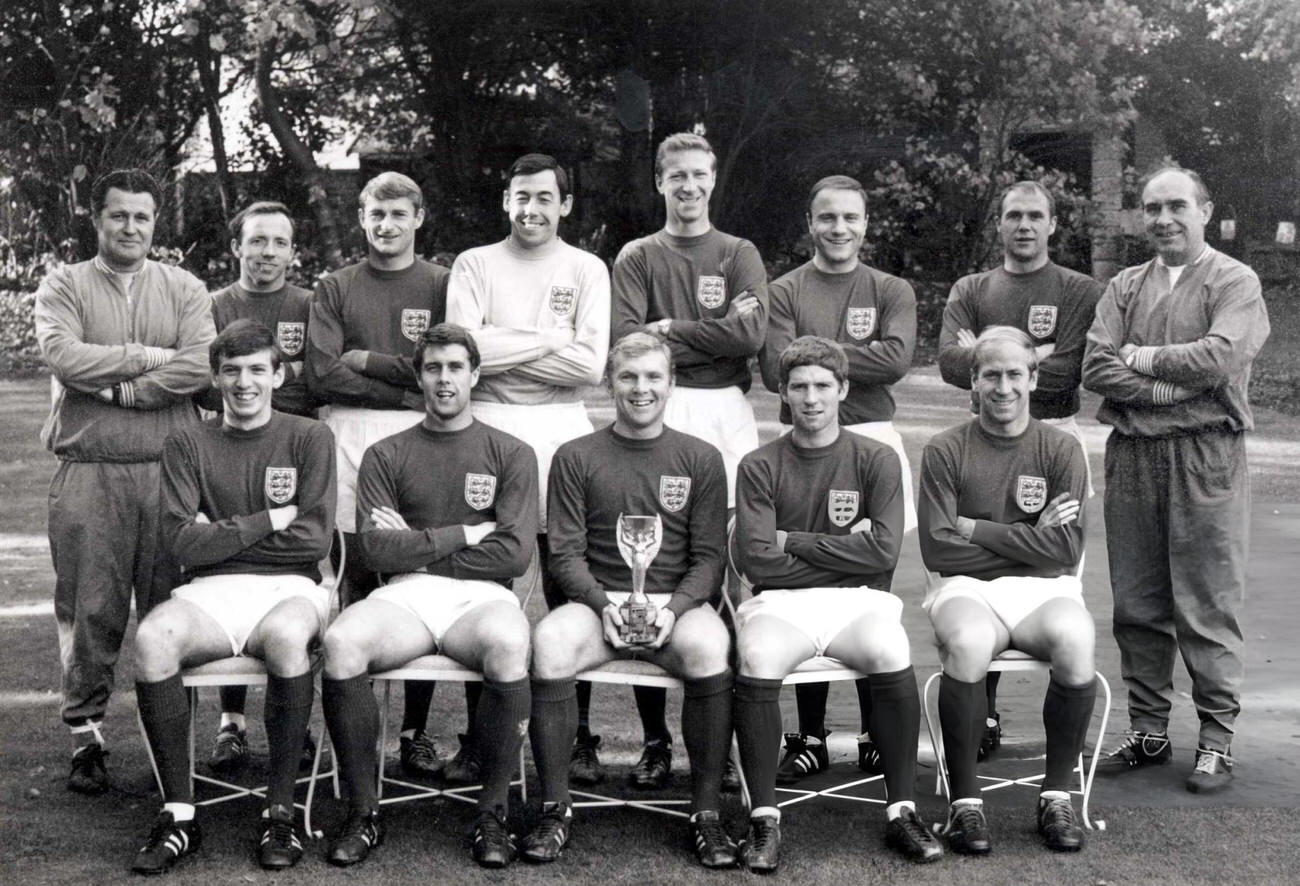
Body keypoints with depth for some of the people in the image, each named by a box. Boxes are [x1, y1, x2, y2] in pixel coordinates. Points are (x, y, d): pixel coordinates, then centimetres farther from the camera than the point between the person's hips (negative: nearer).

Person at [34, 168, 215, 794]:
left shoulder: (185, 290, 12)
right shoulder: (64, 286, 10)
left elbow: (201, 365, -5)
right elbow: (62, 356, -8)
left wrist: (118, 388, -9)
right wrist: (147, 356, -7)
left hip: (169, 470, 1)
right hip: (87, 472, -1)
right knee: (90, 611, 2)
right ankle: (85, 735, 13)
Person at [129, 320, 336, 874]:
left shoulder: (309, 438, 9)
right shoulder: (187, 445, 12)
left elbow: (314, 538, -3)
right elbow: (180, 543, -2)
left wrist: (221, 535, -2)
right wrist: (269, 521, -4)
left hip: (288, 588, -1)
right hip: (210, 592, 2)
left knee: (285, 635, -37)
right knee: (151, 637, -31)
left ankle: (281, 812, -23)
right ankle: (179, 814, -21)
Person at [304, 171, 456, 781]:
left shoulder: (442, 285, 11)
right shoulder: (336, 288, 14)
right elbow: (322, 374, 0)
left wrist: (366, 360, -1)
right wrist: (407, 383, -7)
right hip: (348, 438, 1)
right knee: (355, 588, 0)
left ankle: (416, 731, 6)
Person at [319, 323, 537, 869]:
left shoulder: (511, 454, 13)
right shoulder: (386, 456, 15)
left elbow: (514, 553, -1)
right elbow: (377, 550, 1)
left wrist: (418, 546, 0)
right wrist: (463, 534, -1)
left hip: (481, 596, -1)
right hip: (405, 597, 1)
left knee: (507, 644, -36)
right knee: (341, 642, -31)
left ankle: (492, 815, -19)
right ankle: (363, 813, -15)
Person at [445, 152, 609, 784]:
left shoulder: (586, 270, 9)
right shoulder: (475, 265, 9)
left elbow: (590, 364, -4)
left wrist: (504, 348, -5)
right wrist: (549, 340, -5)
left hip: (560, 428, 0)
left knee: (570, 589, 0)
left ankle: (577, 736, 7)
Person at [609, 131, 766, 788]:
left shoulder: (740, 255, 15)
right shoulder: (637, 258, 14)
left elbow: (751, 334, -3)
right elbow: (624, 341, -2)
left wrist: (670, 328, -3)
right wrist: (711, 334, -3)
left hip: (726, 414, 0)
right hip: (655, 415, 0)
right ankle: (655, 739, 3)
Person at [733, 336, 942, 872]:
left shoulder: (876, 460, 7)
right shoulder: (760, 467, 6)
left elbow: (883, 552, -4)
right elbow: (758, 561, -5)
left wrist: (795, 541, -3)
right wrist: (844, 549, -2)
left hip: (859, 602, 1)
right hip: (781, 604, 0)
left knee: (891, 652, -32)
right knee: (757, 658, -33)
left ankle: (901, 811, -17)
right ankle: (764, 818, -21)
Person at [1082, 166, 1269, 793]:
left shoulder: (1234, 282, 2)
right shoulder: (1125, 287, 15)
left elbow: (1221, 356, -16)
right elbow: (1096, 368, 1)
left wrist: (1143, 357, -5)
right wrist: (1176, 387, -11)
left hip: (1205, 457, -4)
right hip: (1131, 454, 4)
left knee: (1208, 606, -2)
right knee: (1138, 605, 8)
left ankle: (1216, 740, 8)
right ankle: (1148, 733, 19)